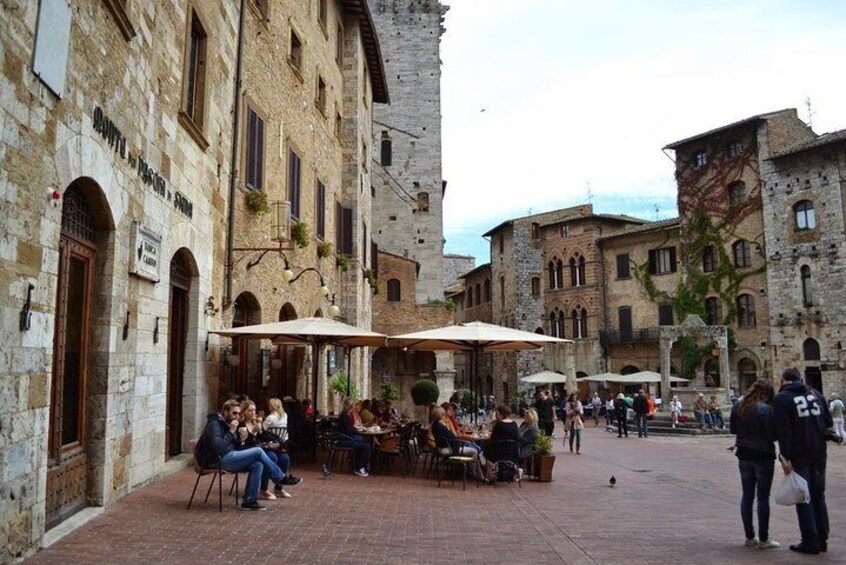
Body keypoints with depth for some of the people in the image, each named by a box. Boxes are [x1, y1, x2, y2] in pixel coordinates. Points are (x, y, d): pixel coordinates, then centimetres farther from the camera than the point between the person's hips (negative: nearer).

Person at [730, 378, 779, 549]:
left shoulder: (737, 406, 0)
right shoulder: (766, 409, -19)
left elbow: (732, 429, 8)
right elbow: (773, 435, -18)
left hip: (744, 455, 5)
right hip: (763, 456, -5)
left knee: (747, 495, 12)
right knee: (763, 497, 4)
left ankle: (750, 537, 17)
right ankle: (764, 539, 10)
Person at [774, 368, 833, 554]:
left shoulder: (782, 398, -8)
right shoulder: (815, 393, 8)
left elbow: (783, 430, -16)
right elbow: (828, 422, 9)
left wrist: (785, 457, -16)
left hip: (799, 455, -5)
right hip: (819, 453, 5)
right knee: (818, 496, 16)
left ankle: (811, 542, 5)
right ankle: (822, 539, 20)